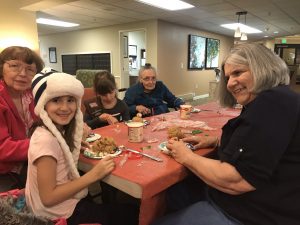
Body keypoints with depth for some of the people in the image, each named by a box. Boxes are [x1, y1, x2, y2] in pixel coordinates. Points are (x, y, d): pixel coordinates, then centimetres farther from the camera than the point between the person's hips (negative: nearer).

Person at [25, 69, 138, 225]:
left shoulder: (60, 130, -2)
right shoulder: (46, 140, -27)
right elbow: (48, 198, -24)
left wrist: (76, 142, -2)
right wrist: (93, 175, -26)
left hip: (67, 201, 8)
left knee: (129, 206, 16)